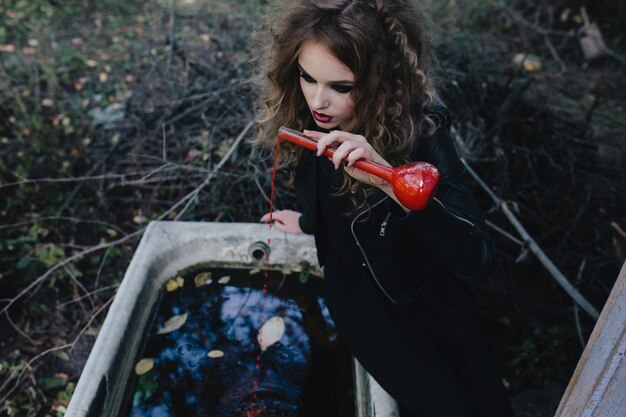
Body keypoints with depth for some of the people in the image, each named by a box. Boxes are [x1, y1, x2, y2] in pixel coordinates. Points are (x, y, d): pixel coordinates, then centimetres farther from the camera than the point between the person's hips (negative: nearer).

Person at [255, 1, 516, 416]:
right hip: (361, 293, 1)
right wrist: (306, 222, 21)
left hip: (430, 287, -1)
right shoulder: (305, 120, -13)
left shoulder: (420, 128, -25)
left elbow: (478, 258, -34)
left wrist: (393, 183, -46)